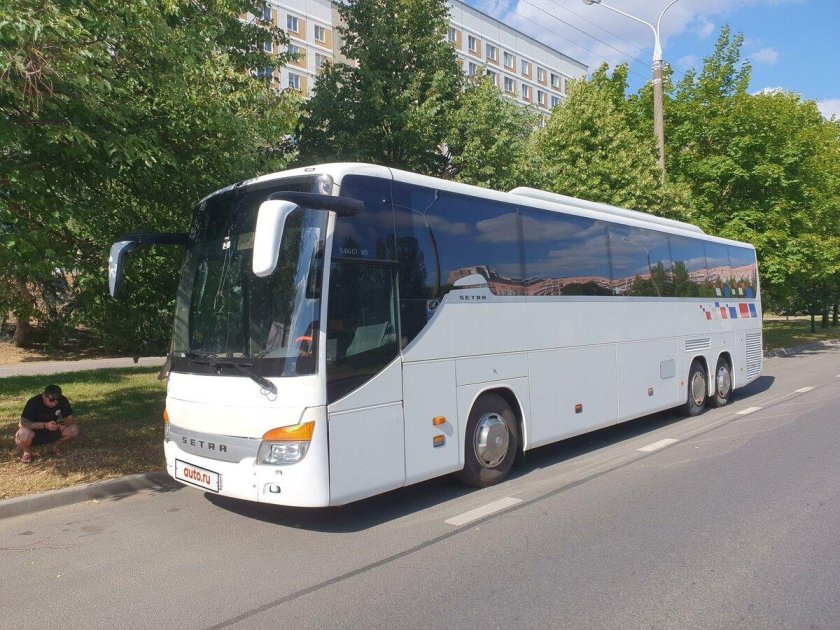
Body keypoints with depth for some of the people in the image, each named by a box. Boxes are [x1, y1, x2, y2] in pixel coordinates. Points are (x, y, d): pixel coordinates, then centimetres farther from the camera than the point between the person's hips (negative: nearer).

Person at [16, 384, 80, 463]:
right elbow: (24, 422, -30)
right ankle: (27, 452, -2)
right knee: (23, 436, -37)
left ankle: (56, 446, 7)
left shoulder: (62, 401, -15)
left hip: (53, 431, 3)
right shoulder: (33, 402, -24)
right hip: (35, 431, -3)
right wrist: (45, 425, -41)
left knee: (74, 429, -21)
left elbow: (70, 418, -8)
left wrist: (65, 423, -33)